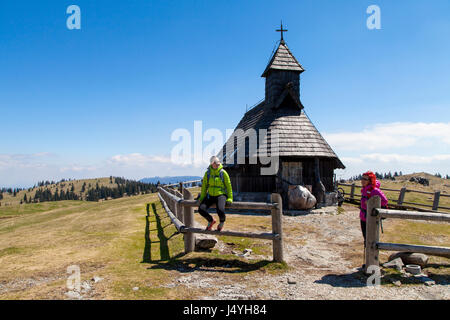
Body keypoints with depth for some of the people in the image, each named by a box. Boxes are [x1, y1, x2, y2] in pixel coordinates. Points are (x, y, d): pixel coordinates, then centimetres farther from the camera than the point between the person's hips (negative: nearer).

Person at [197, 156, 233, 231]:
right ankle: (211, 220, 13)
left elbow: (228, 185, 0)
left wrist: (230, 198, -4)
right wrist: (202, 198, 9)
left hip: (221, 195, -3)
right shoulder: (207, 173, 2)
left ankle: (222, 222, 8)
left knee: (220, 211, -31)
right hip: (210, 195, 3)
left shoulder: (223, 173, -5)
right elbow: (204, 186, 10)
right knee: (201, 209, -19)